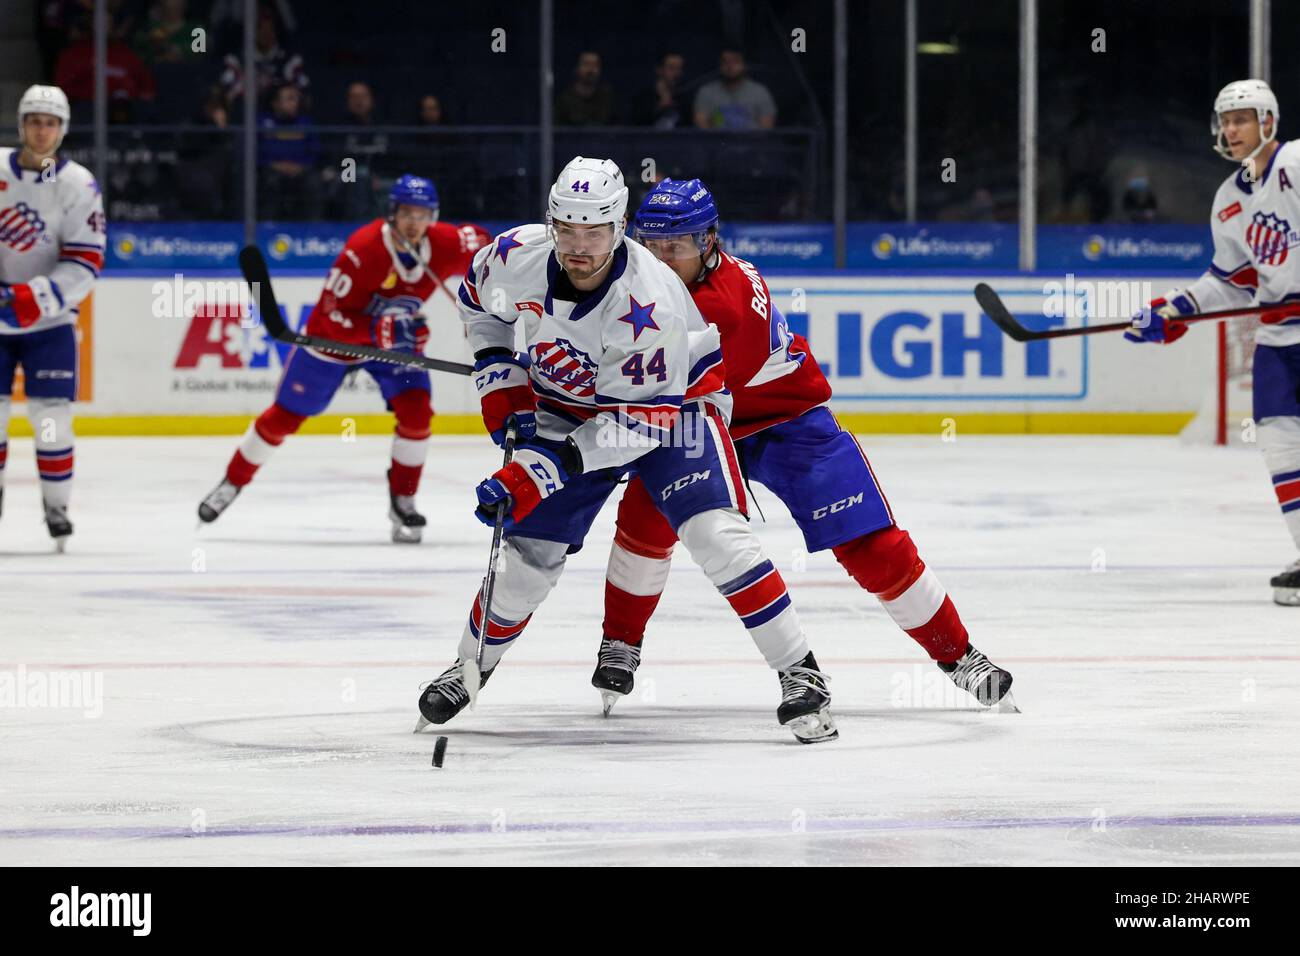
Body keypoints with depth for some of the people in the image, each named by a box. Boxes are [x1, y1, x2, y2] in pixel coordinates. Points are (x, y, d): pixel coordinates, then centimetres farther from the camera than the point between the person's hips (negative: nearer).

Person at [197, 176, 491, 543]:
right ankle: (233, 481, 29)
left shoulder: (445, 244, -22)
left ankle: (402, 502, -2)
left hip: (397, 340, 3)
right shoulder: (363, 249, -35)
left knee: (416, 410, -19)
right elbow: (331, 318, -31)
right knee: (285, 416, 7)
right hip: (335, 336, -3)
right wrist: (379, 330, -45)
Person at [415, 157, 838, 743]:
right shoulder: (516, 257, -21)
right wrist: (501, 382, -5)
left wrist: (543, 471, -37)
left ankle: (800, 675, -16)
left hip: (670, 399, -4)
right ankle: (470, 667, 25)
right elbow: (479, 302, 5)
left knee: (715, 535, -23)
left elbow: (643, 420, -33)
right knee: (530, 552, 1)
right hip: (563, 406, 4)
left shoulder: (650, 306, -36)